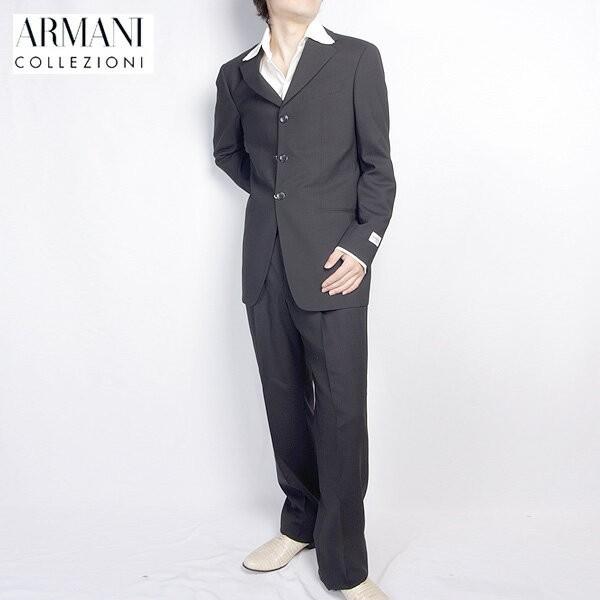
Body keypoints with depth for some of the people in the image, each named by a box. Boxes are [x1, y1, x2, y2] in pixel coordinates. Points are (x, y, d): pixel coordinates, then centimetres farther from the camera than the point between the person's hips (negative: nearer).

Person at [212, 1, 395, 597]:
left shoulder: (357, 59, 4)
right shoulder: (235, 75, 12)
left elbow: (378, 165, 1)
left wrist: (364, 243, -10)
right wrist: (271, 192, 14)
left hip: (333, 264, -3)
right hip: (266, 267, 4)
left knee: (342, 412, -3)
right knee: (285, 404, 12)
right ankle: (300, 524, 32)